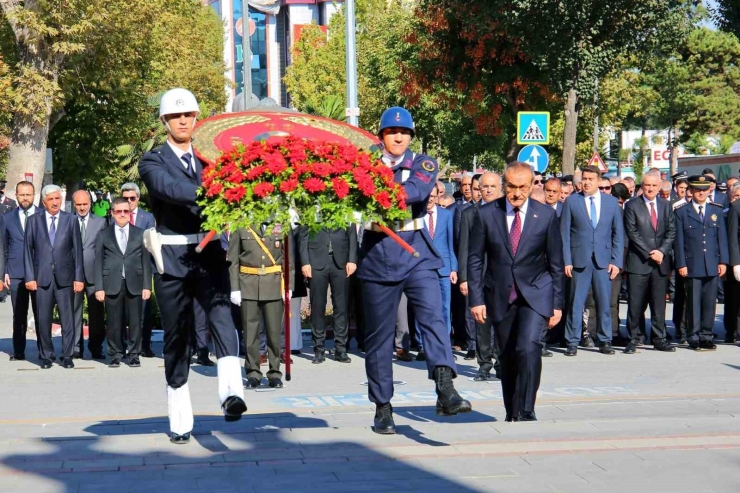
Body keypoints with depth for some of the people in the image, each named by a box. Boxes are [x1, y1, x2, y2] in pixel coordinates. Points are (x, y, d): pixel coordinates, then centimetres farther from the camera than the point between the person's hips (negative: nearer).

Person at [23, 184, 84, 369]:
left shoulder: (71, 220, 5)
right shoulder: (33, 221, 7)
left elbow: (77, 250, 4)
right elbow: (28, 250, 5)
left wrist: (79, 277, -2)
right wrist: (29, 277, -3)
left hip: (65, 277, 0)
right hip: (41, 277, 0)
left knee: (68, 319, 1)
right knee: (43, 319, 3)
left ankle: (67, 355, 9)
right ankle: (45, 356, 12)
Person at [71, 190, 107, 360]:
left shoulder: (100, 222, 9)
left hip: (93, 274, 1)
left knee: (96, 312, 3)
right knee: (74, 311, 1)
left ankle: (96, 348, 11)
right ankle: (76, 348, 7)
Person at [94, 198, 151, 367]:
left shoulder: (140, 234, 10)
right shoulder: (103, 235, 9)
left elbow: (146, 261, 7)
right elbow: (98, 262, 5)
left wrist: (147, 285, 0)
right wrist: (99, 287, -3)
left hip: (134, 284, 0)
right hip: (112, 284, 0)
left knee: (135, 321, 1)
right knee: (114, 322, 1)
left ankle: (134, 355, 9)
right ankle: (115, 355, 10)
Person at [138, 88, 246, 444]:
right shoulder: (153, 162, 2)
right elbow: (171, 189, -19)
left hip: (209, 254, 1)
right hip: (172, 256, -1)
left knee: (221, 312, -26)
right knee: (176, 338, 7)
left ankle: (231, 391, -41)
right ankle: (179, 421, 18)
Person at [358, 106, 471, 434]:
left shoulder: (423, 164, 7)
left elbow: (416, 190, -14)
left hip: (416, 255, 0)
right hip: (377, 257, 0)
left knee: (433, 317, -20)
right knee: (379, 334, 5)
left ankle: (445, 391, -32)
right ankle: (382, 408, 15)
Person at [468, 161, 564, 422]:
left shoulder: (546, 215, -1)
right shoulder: (486, 214, -2)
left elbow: (556, 262, 3)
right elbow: (475, 259, 1)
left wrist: (557, 303, 1)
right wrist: (476, 299, -5)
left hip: (535, 294, -1)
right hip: (500, 296, 2)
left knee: (529, 347, -22)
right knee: (507, 356, 8)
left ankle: (525, 411, -15)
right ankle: (511, 414, 23)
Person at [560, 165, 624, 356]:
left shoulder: (612, 202, 9)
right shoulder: (571, 201, 3)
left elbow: (618, 233, 9)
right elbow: (565, 233, 2)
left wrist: (616, 261, 1)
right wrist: (567, 261, -6)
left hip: (603, 260, 2)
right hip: (579, 260, -1)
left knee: (604, 303, 4)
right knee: (576, 303, 0)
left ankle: (605, 341, 15)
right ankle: (572, 342, 7)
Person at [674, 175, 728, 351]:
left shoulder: (716, 211, 12)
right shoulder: (681, 212, 3)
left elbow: (722, 238, 9)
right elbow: (679, 241, 1)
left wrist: (723, 261, 2)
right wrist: (681, 264, -6)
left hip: (713, 266, 2)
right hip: (692, 266, -2)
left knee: (710, 303, 4)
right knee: (693, 303, 0)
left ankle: (706, 336, 11)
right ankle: (694, 338, 7)